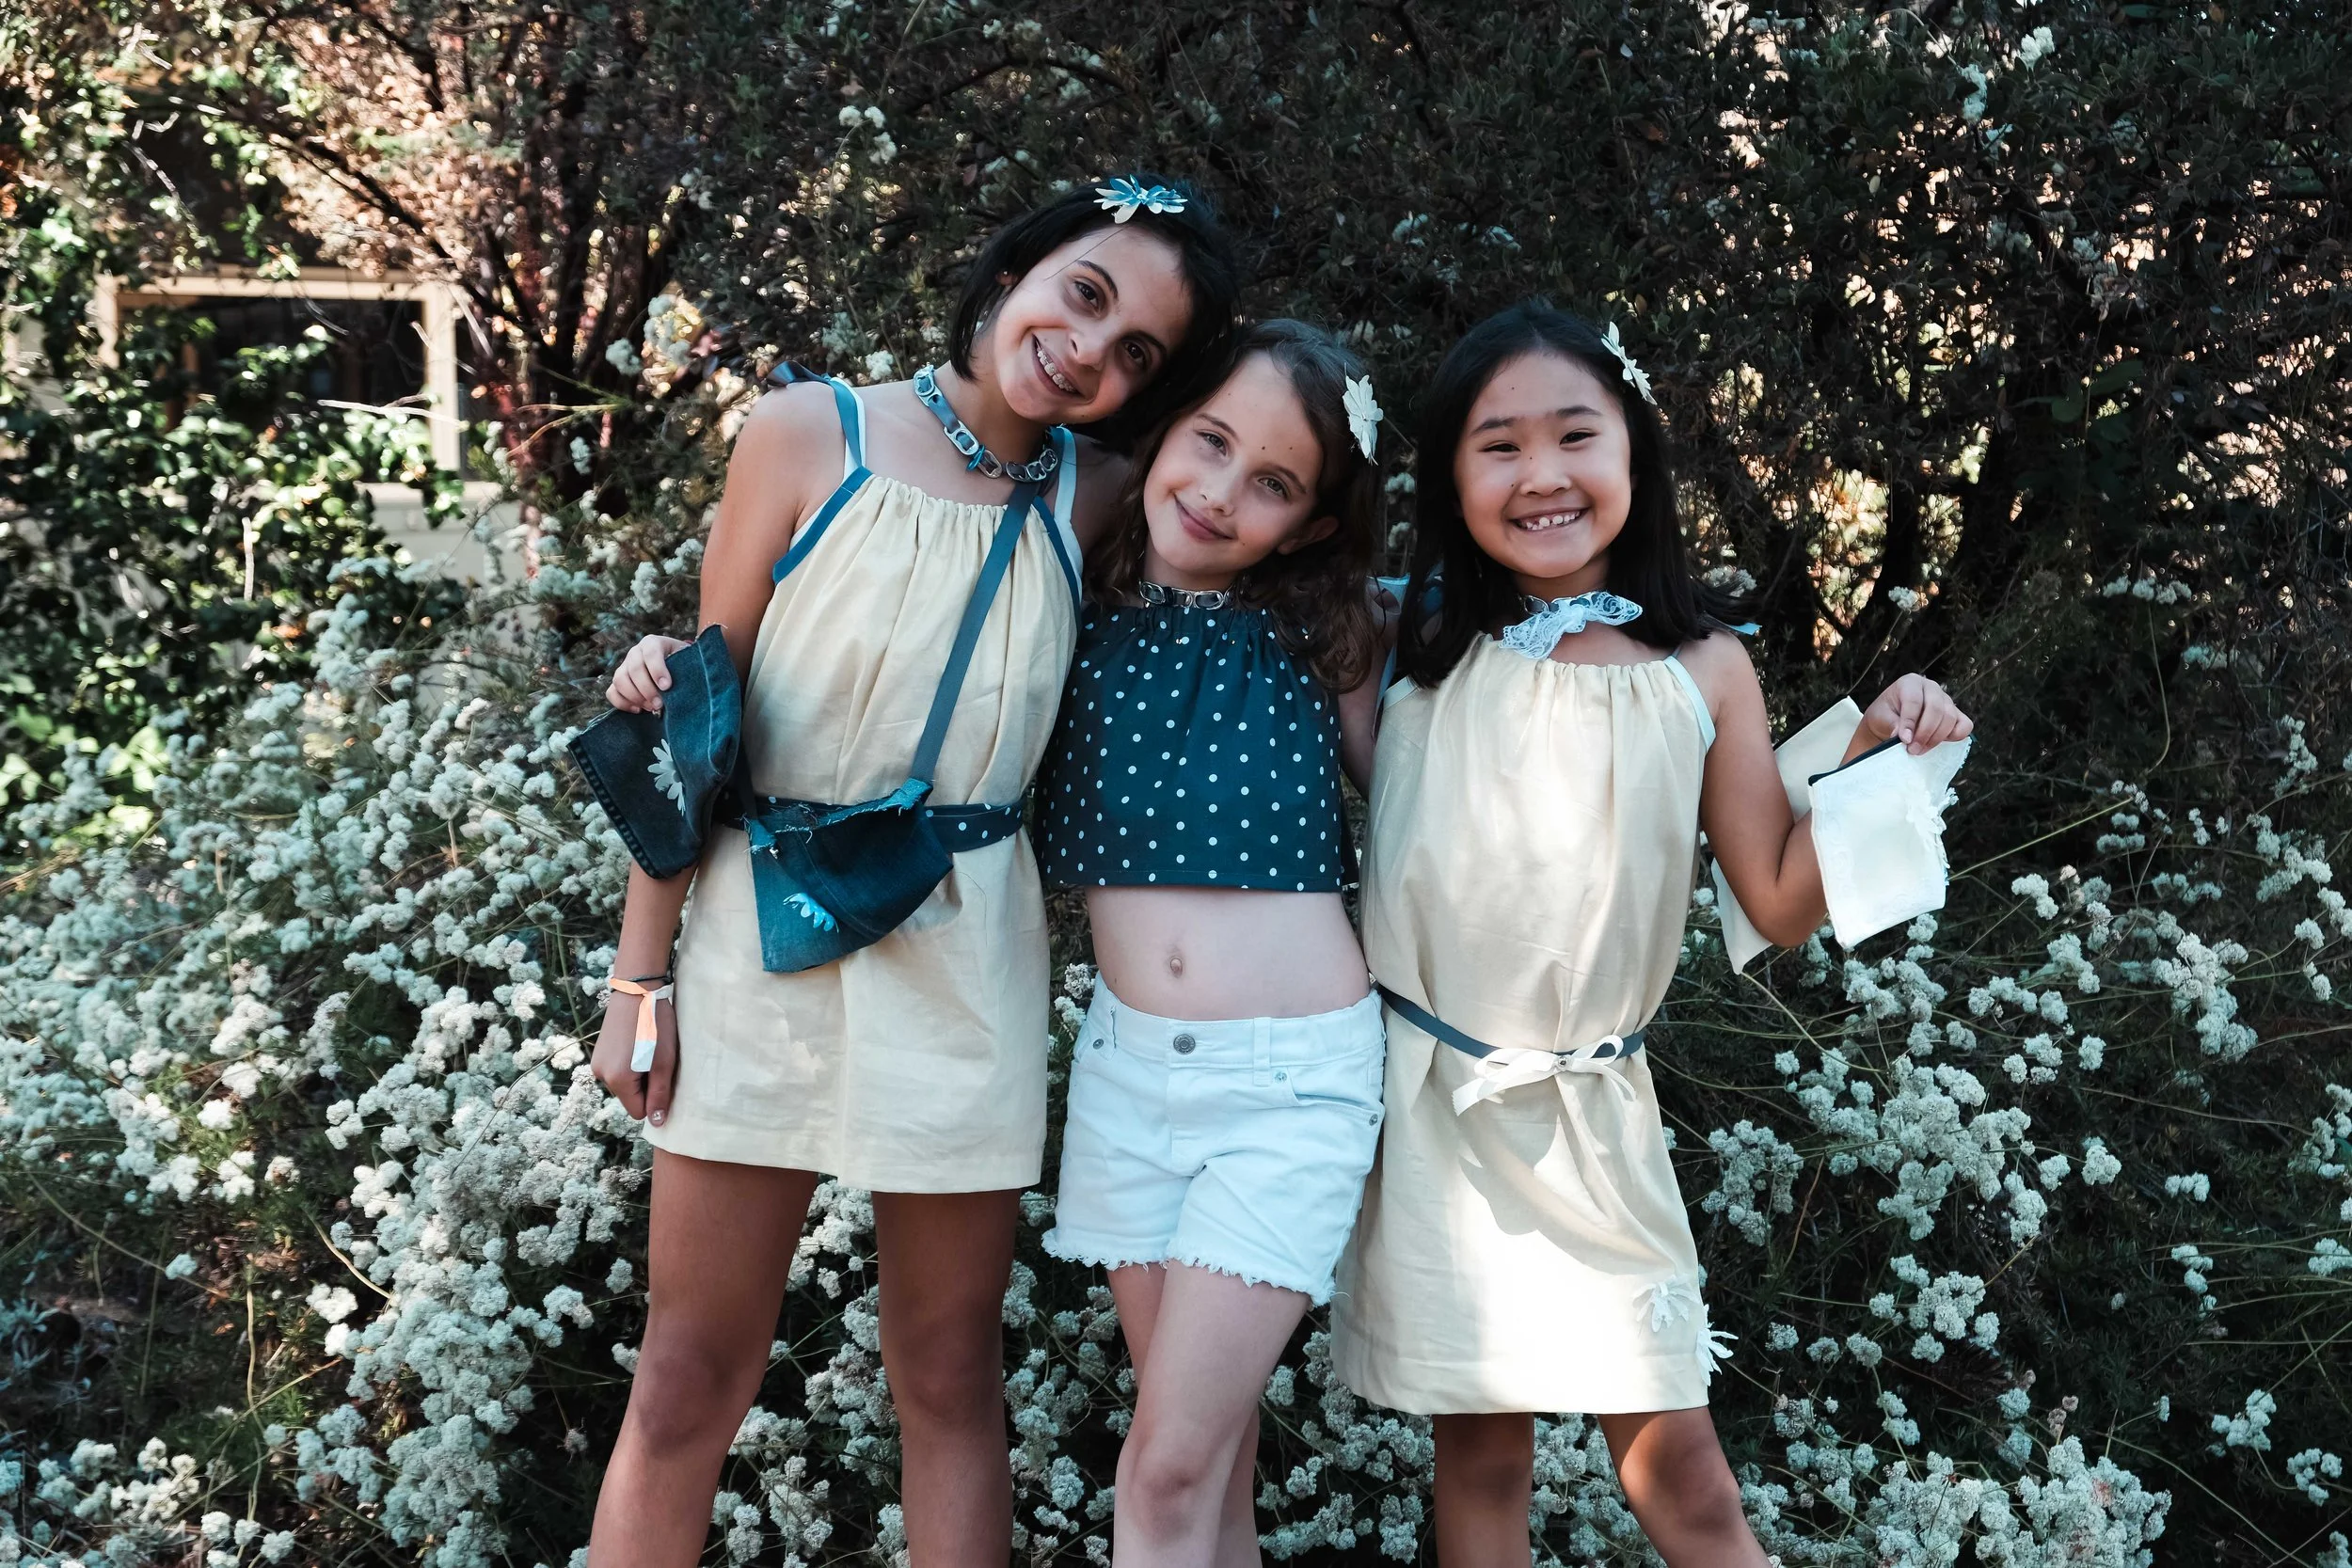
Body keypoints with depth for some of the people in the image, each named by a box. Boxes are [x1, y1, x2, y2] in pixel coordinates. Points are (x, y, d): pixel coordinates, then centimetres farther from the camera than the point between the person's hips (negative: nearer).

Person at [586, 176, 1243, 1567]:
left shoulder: (1092, 498, 2)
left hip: (963, 963, 2)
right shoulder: (809, 435, -5)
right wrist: (641, 973, -3)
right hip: (765, 934, -2)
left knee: (951, 1385, 10)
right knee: (691, 1377, 6)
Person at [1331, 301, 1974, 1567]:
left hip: (1593, 1115, 1)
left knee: (1678, 1466, 3)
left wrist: (1873, 763, -13)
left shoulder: (1702, 670, -3)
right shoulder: (1412, 646, -5)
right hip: (1426, 1098, 0)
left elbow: (1781, 903, 2)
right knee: (1480, 1452, 10)